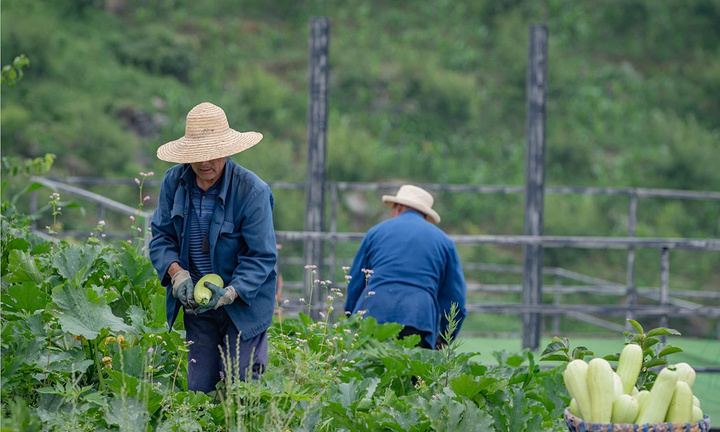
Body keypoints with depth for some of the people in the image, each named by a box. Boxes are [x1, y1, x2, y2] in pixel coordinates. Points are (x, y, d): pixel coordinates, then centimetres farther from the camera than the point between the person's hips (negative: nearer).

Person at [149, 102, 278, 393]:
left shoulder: (253, 191, -17)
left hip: (244, 302, -4)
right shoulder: (174, 181, -2)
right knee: (198, 390, 4)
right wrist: (177, 273, -15)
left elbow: (261, 256, -14)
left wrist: (230, 293, -27)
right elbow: (161, 236, 4)